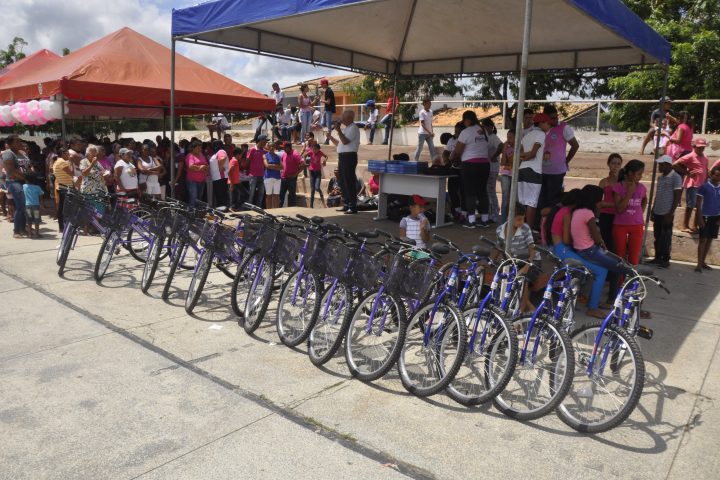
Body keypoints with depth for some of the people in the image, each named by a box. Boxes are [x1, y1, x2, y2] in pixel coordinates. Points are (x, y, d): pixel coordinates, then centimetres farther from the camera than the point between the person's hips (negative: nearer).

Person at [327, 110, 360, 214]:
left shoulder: (353, 128, -9)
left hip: (349, 156, -10)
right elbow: (339, 143, 23)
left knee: (349, 182, -9)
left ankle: (353, 206, -7)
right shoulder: (346, 128, 20)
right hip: (342, 156, 10)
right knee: (343, 182, 12)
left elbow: (345, 141, -20)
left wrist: (338, 130, -15)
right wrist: (330, 136, 12)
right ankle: (347, 205, 19)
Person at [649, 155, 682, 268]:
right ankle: (658, 258, 20)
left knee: (666, 237, 0)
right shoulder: (660, 177, 12)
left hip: (667, 213, -7)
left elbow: (677, 197, -12)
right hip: (657, 212, 7)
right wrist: (653, 210, 16)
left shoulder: (676, 177, -10)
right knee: (657, 236, 11)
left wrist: (670, 213, -16)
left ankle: (666, 260, 9)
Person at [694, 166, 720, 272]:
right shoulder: (704, 186, -8)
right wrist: (700, 218, -12)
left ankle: (703, 262, 20)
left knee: (710, 240, 10)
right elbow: (699, 203, -7)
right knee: (703, 240, -5)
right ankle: (699, 264, -1)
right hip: (705, 216, -5)